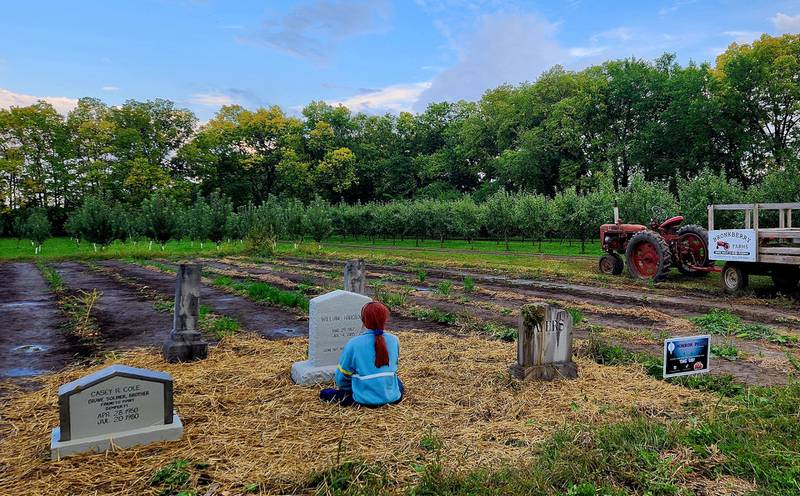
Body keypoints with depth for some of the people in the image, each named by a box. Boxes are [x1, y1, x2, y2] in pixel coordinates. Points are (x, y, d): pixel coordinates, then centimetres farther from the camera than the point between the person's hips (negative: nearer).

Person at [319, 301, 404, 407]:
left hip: (365, 401, -4)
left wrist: (349, 389, 18)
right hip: (392, 398, 4)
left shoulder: (353, 344, -14)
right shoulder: (394, 340, -5)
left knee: (324, 393, 11)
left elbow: (342, 376, -3)